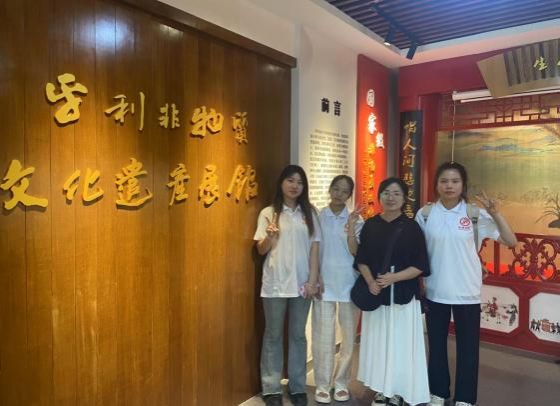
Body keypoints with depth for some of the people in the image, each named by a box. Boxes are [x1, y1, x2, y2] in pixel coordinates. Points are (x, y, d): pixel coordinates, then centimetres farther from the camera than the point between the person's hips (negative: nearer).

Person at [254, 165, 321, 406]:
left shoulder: (309, 213, 5)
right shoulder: (268, 213, 0)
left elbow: (314, 249, 3)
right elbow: (261, 250, 1)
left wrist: (313, 280, -3)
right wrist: (269, 237, -20)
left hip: (301, 283, 2)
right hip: (275, 283, -1)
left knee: (298, 335, 12)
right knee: (273, 335, 9)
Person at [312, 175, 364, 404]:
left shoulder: (356, 219, 0)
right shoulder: (317, 217, 0)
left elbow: (356, 252, -7)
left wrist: (350, 229, -21)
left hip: (348, 284, 1)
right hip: (324, 283, -1)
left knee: (348, 336, 10)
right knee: (323, 336, 1)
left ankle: (341, 383, 26)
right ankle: (322, 385, 16)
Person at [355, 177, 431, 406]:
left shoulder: (411, 227, -5)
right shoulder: (370, 225, 3)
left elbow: (420, 266, -7)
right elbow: (361, 260, 5)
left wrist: (394, 278, -20)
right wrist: (370, 281, -12)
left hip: (403, 294, -3)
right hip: (375, 293, 3)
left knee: (400, 342, 2)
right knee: (377, 341, 10)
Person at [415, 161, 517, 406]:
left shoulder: (475, 213, -6)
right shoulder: (425, 214, -3)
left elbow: (511, 242, -6)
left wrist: (495, 213, -19)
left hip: (467, 293, -1)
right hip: (435, 292, 1)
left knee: (467, 348, 11)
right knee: (436, 345, 15)